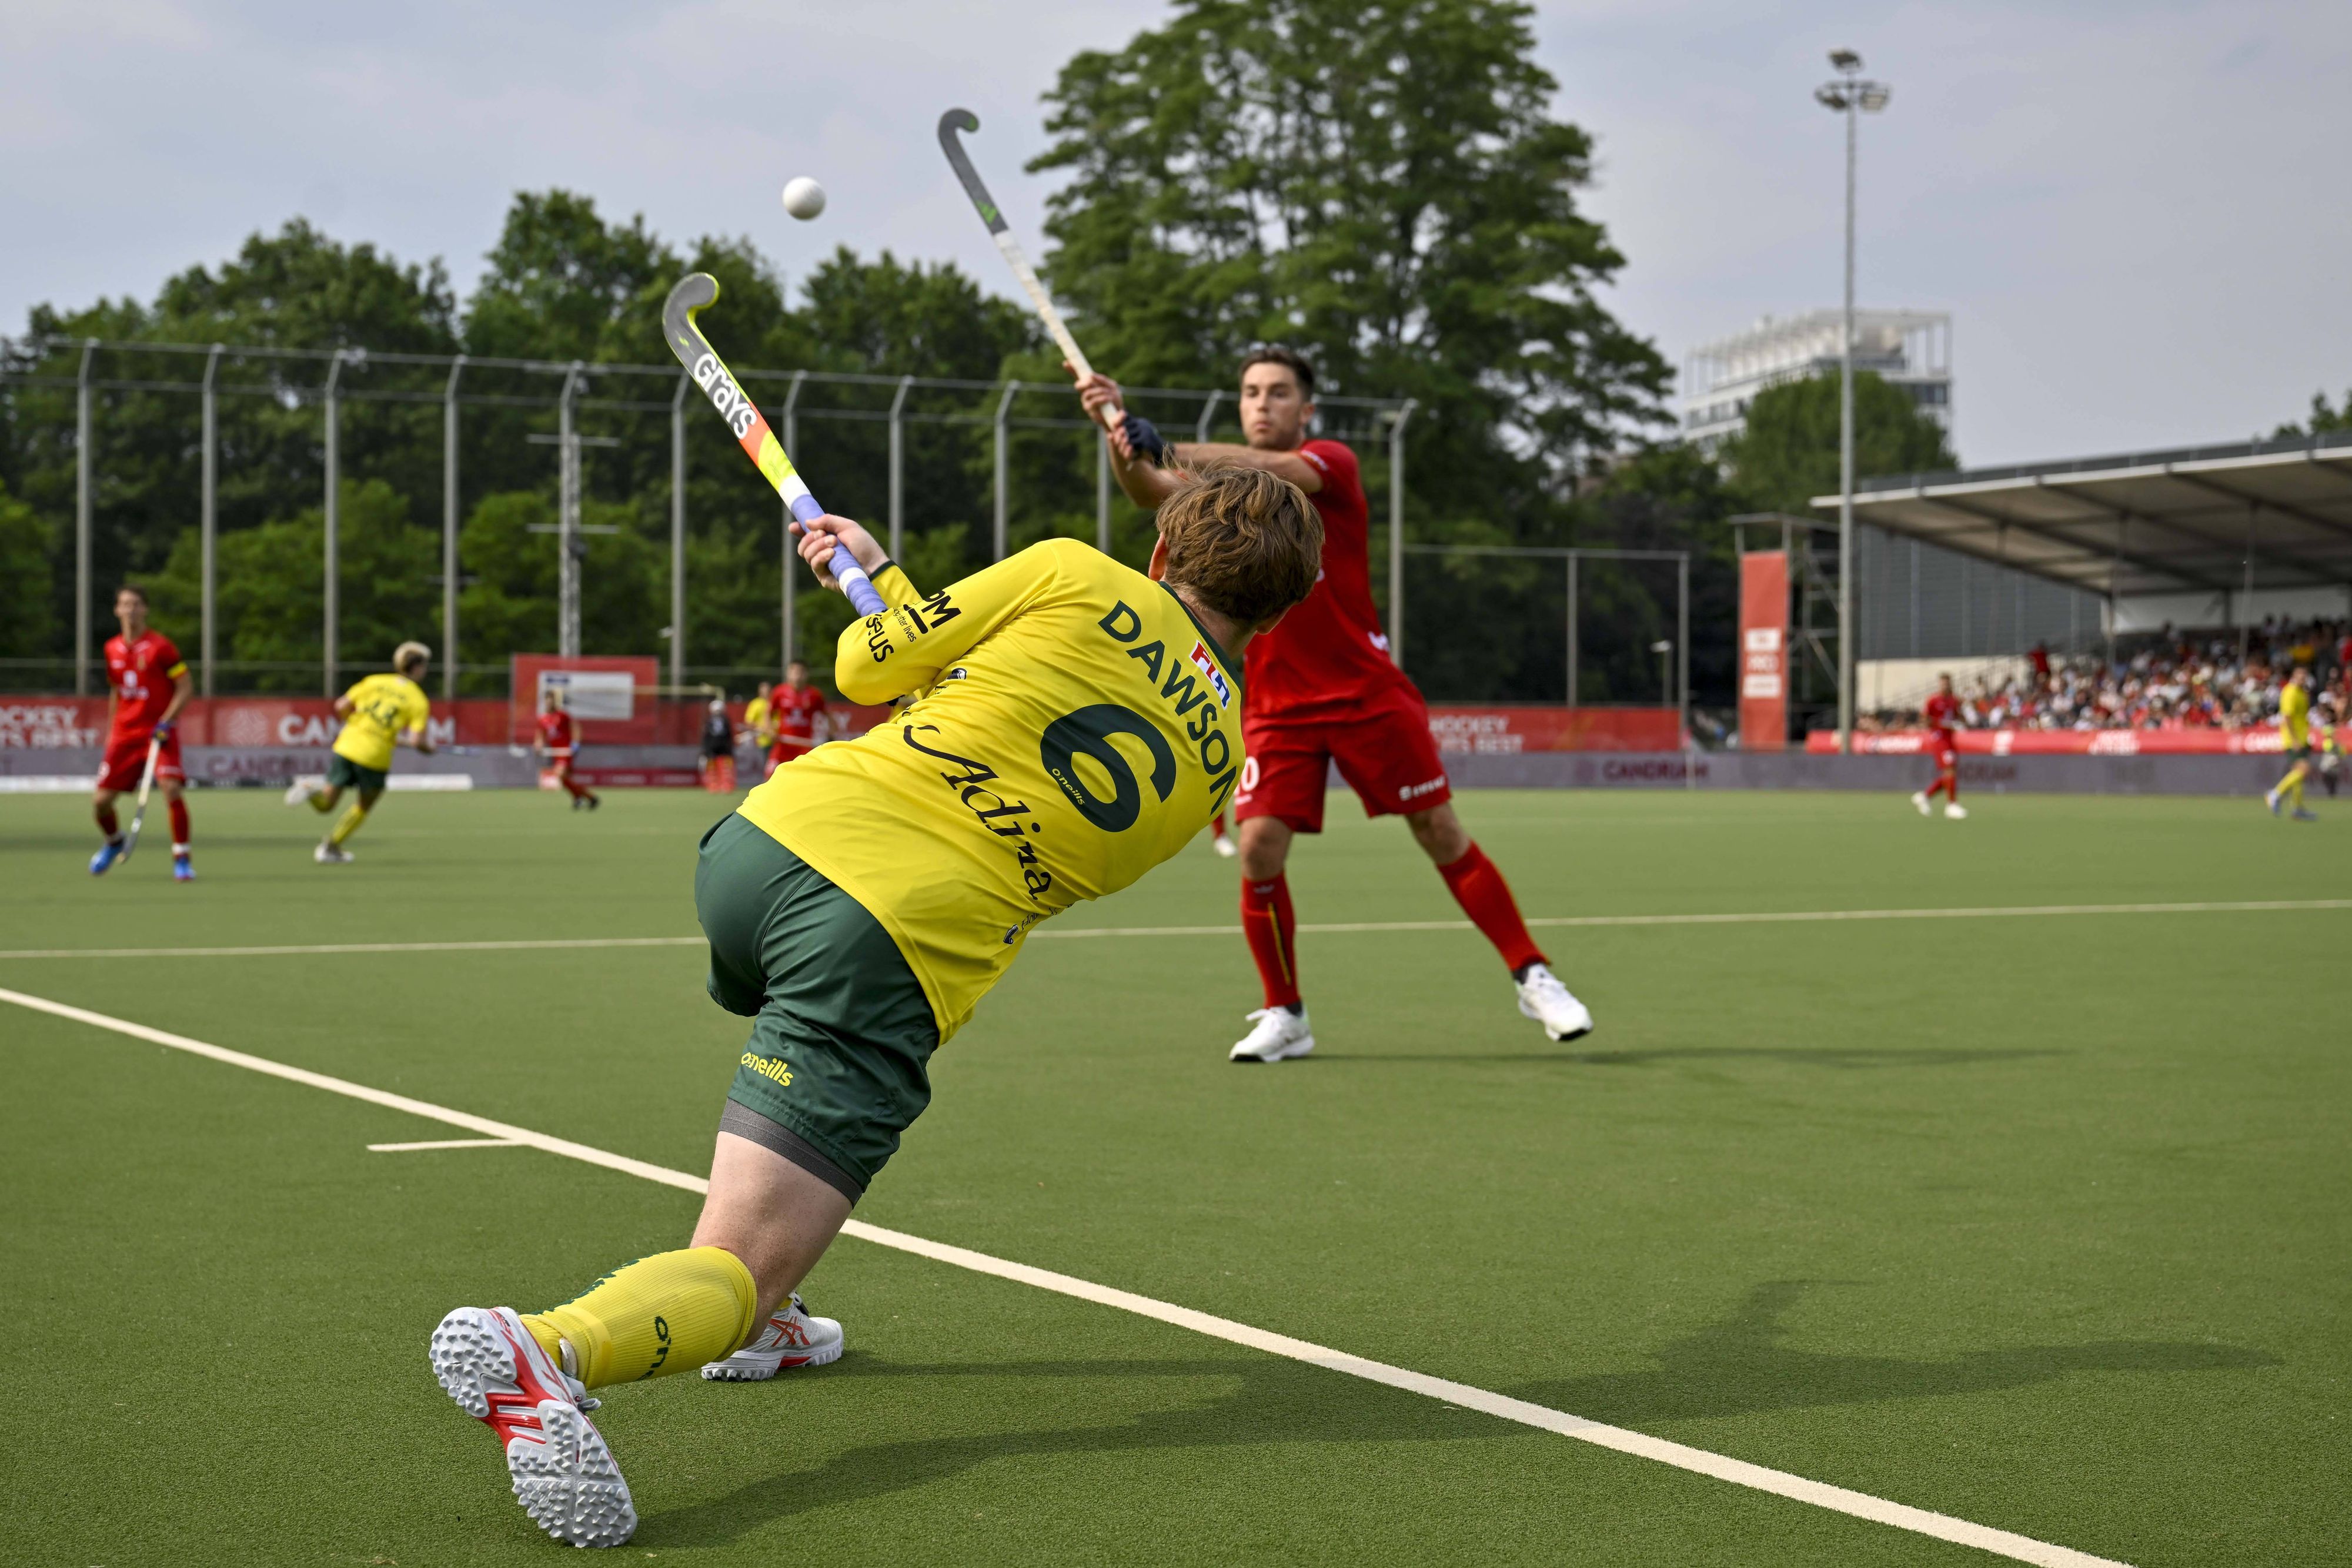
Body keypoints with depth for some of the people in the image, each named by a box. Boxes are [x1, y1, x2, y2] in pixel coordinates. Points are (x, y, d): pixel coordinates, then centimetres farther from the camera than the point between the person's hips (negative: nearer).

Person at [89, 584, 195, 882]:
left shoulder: (160, 646, -9)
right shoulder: (112, 649, 8)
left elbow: (184, 689, -8)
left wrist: (165, 723, -18)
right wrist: (110, 732, 21)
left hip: (159, 731, -5)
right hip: (124, 733, 5)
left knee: (171, 788, -25)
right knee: (100, 801, 2)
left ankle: (182, 859, -13)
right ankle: (114, 842, 34)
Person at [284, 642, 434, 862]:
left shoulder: (374, 681, 10)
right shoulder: (419, 701, -1)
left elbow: (341, 707, 7)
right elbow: (416, 740, -11)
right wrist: (429, 747, 11)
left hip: (347, 746, 3)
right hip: (375, 758, -3)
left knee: (325, 805, 11)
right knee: (363, 808, 22)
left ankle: (311, 790, -22)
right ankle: (331, 848, 21)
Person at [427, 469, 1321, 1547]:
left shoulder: (1072, 573, 10)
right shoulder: (1220, 759, 15)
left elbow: (874, 666, 14)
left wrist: (876, 574, 38)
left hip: (768, 839, 3)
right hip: (900, 955, -3)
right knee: (738, 1272, -6)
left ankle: (751, 1322, 38)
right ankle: (539, 1351, -39)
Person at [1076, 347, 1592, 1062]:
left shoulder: (1331, 462, -4)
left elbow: (1271, 470, -27)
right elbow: (1151, 491, -14)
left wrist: (1169, 449, -42)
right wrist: (1117, 429, -36)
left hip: (1369, 694, -2)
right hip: (1277, 704, 3)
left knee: (1441, 833, 0)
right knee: (1259, 847, -12)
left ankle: (1533, 978, 13)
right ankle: (1284, 1015, 5)